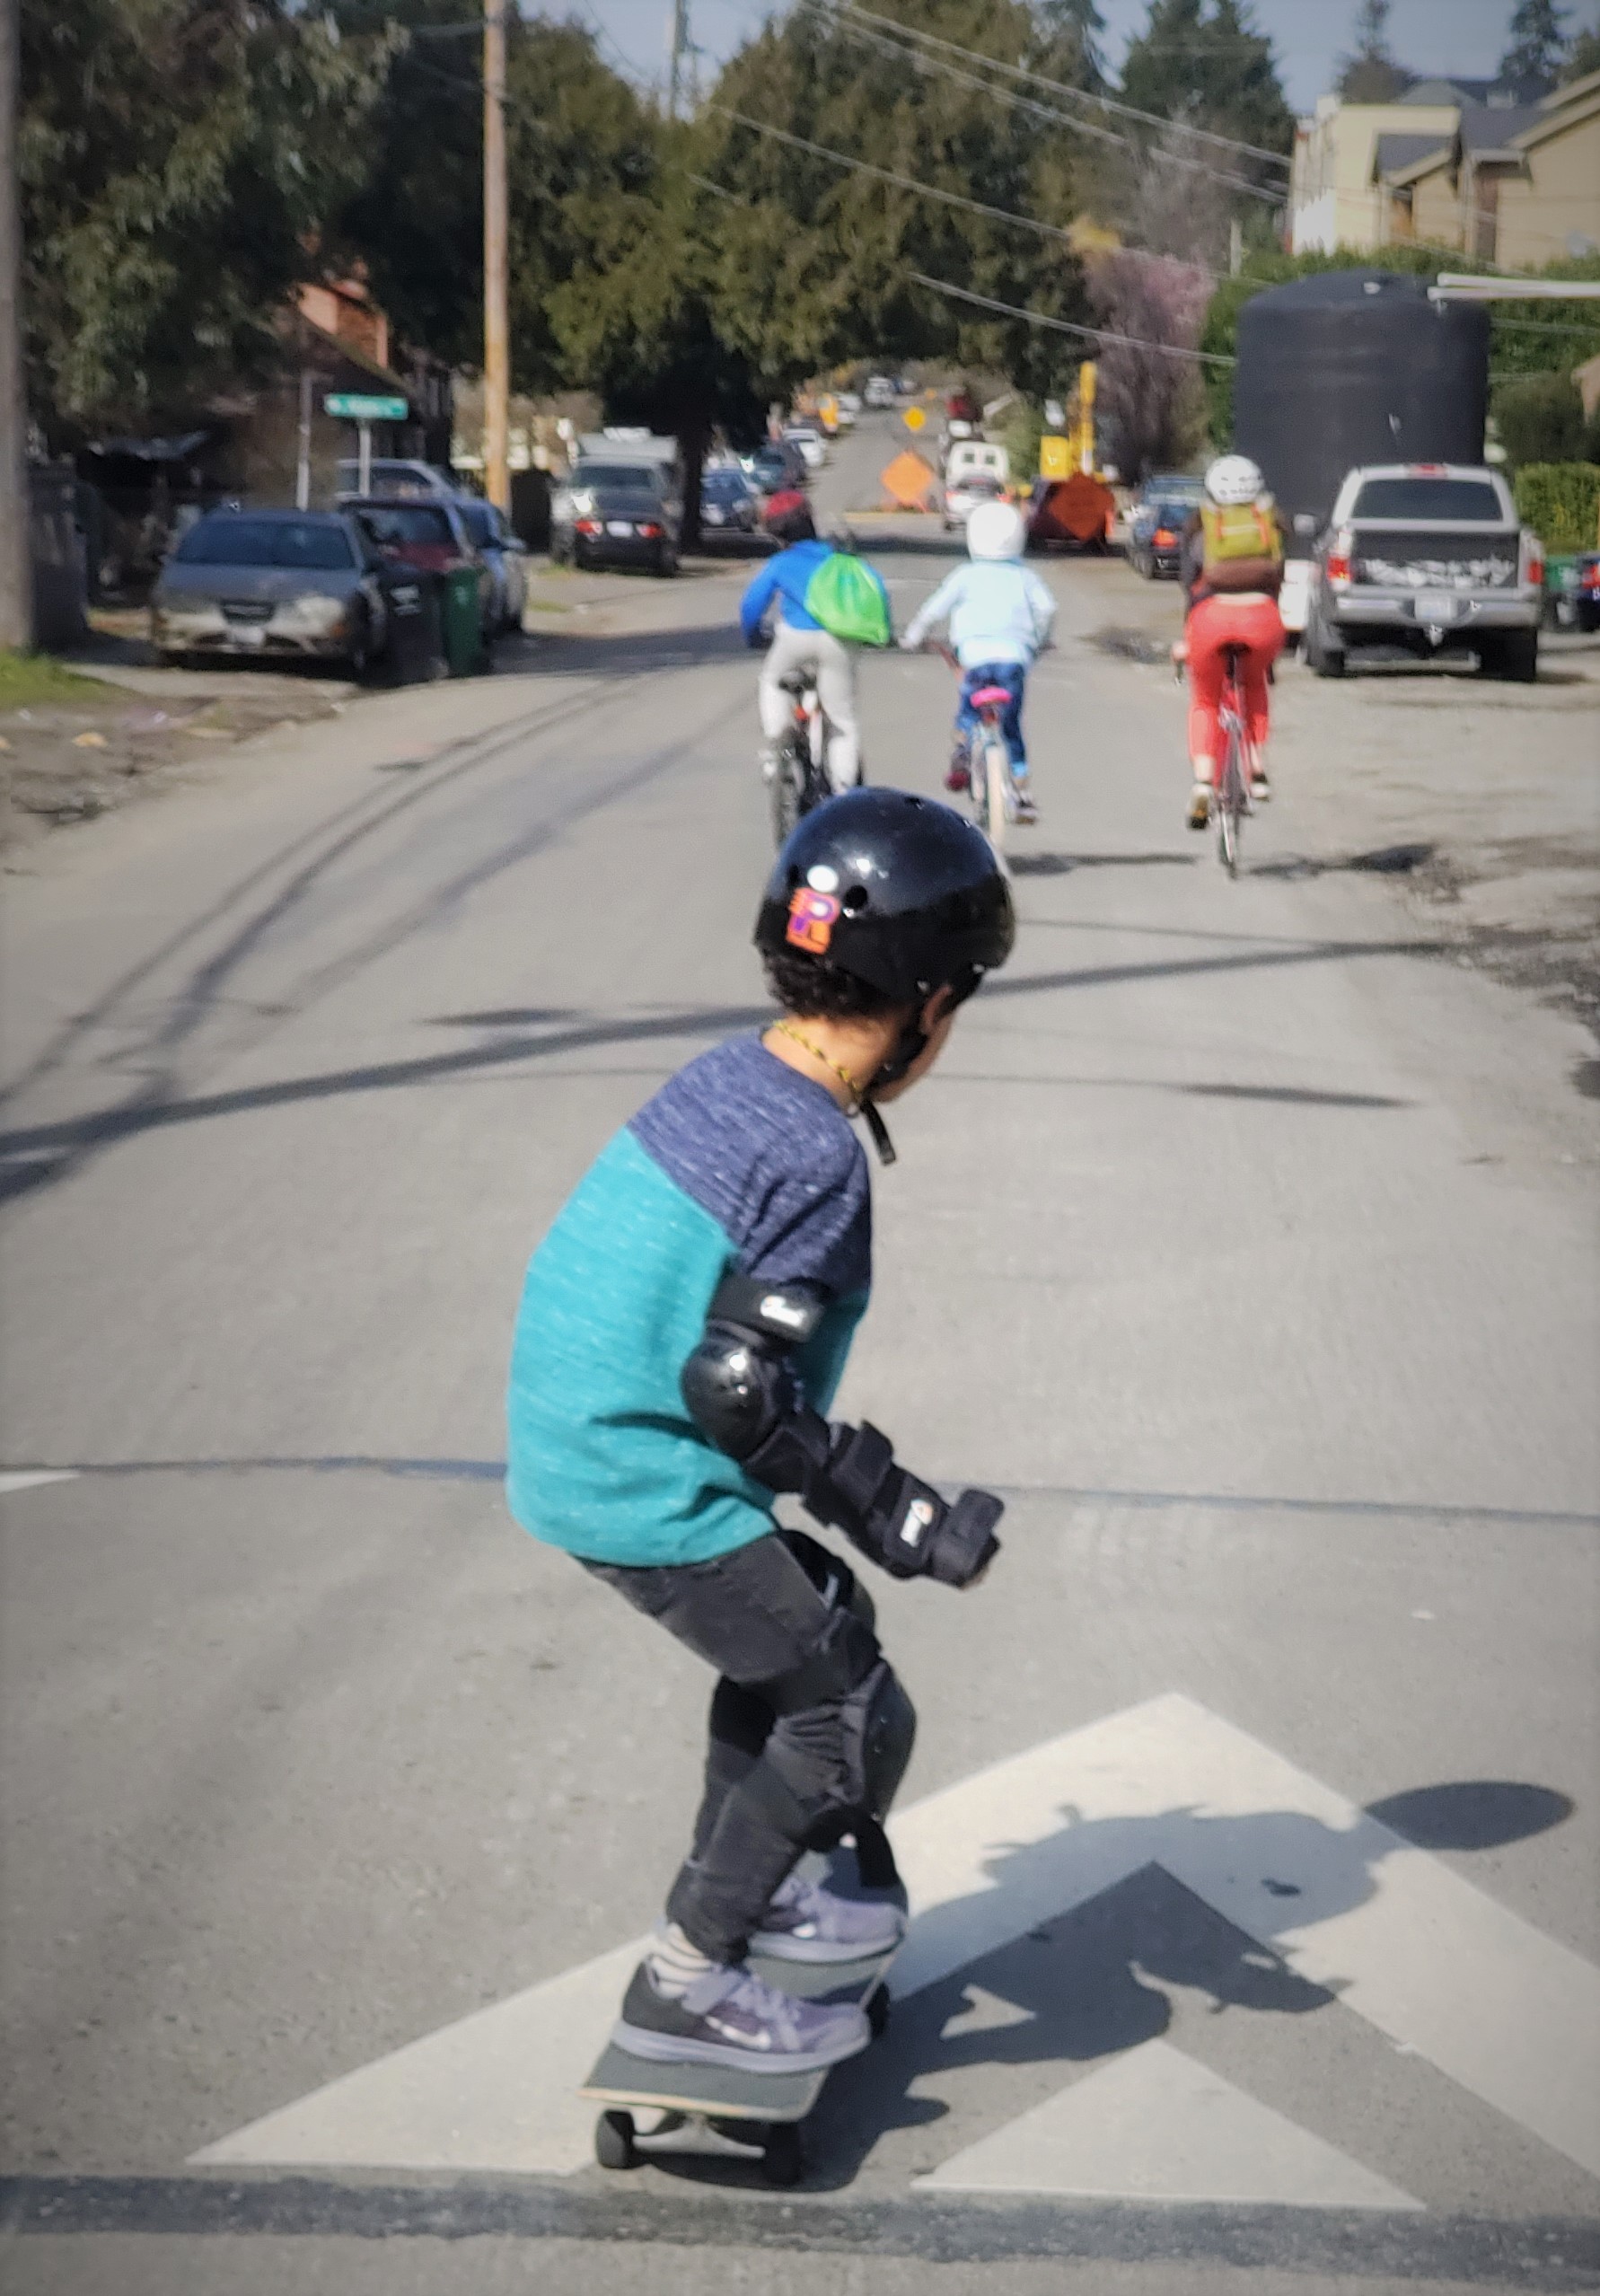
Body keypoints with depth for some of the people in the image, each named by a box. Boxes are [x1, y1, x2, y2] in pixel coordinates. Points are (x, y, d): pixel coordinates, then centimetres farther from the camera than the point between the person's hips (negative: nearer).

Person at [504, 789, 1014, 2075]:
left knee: (816, 1623, 25)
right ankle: (686, 1986, 8)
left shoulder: (721, 1084, 5)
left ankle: (738, 1882, 40)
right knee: (852, 1716, 2)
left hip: (577, 1447, 9)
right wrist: (901, 1518, -16)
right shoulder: (814, 1155, -21)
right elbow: (734, 1388, -24)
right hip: (650, 1495, -9)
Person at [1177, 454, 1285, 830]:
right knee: (1254, 685, 33)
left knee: (1204, 701, 21)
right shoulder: (1270, 524, 22)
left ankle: (1203, 780, -2)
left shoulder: (1199, 527, 19)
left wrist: (1185, 640, 30)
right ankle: (1258, 770, 21)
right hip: (1261, 615, 1)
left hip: (1211, 615, -1)